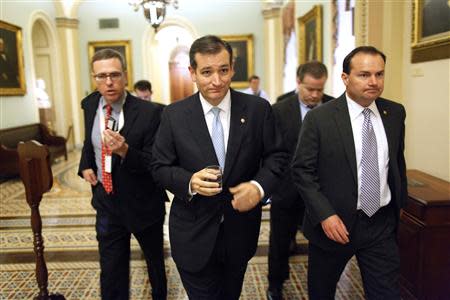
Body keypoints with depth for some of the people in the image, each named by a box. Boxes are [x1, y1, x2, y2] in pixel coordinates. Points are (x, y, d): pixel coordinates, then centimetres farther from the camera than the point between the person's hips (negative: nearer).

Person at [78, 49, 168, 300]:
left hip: (142, 203, -3)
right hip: (106, 201, 3)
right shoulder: (90, 105, -2)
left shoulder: (149, 113, -20)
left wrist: (126, 151, -37)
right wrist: (86, 165, 1)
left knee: (155, 260, 22)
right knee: (111, 272, 9)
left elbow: (156, 164, -19)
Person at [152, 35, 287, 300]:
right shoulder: (174, 115, -8)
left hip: (241, 229, 2)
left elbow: (276, 156, -2)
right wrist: (189, 182, -24)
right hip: (193, 233, -1)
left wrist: (259, 186, -22)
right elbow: (161, 167, -3)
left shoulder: (258, 109, -8)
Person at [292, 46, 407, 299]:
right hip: (333, 223, -2)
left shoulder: (395, 113, 2)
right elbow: (302, 170, -11)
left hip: (382, 224, 3)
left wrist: (400, 201, 21)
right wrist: (324, 214, -18)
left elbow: (398, 161, 15)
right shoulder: (319, 118, -12)